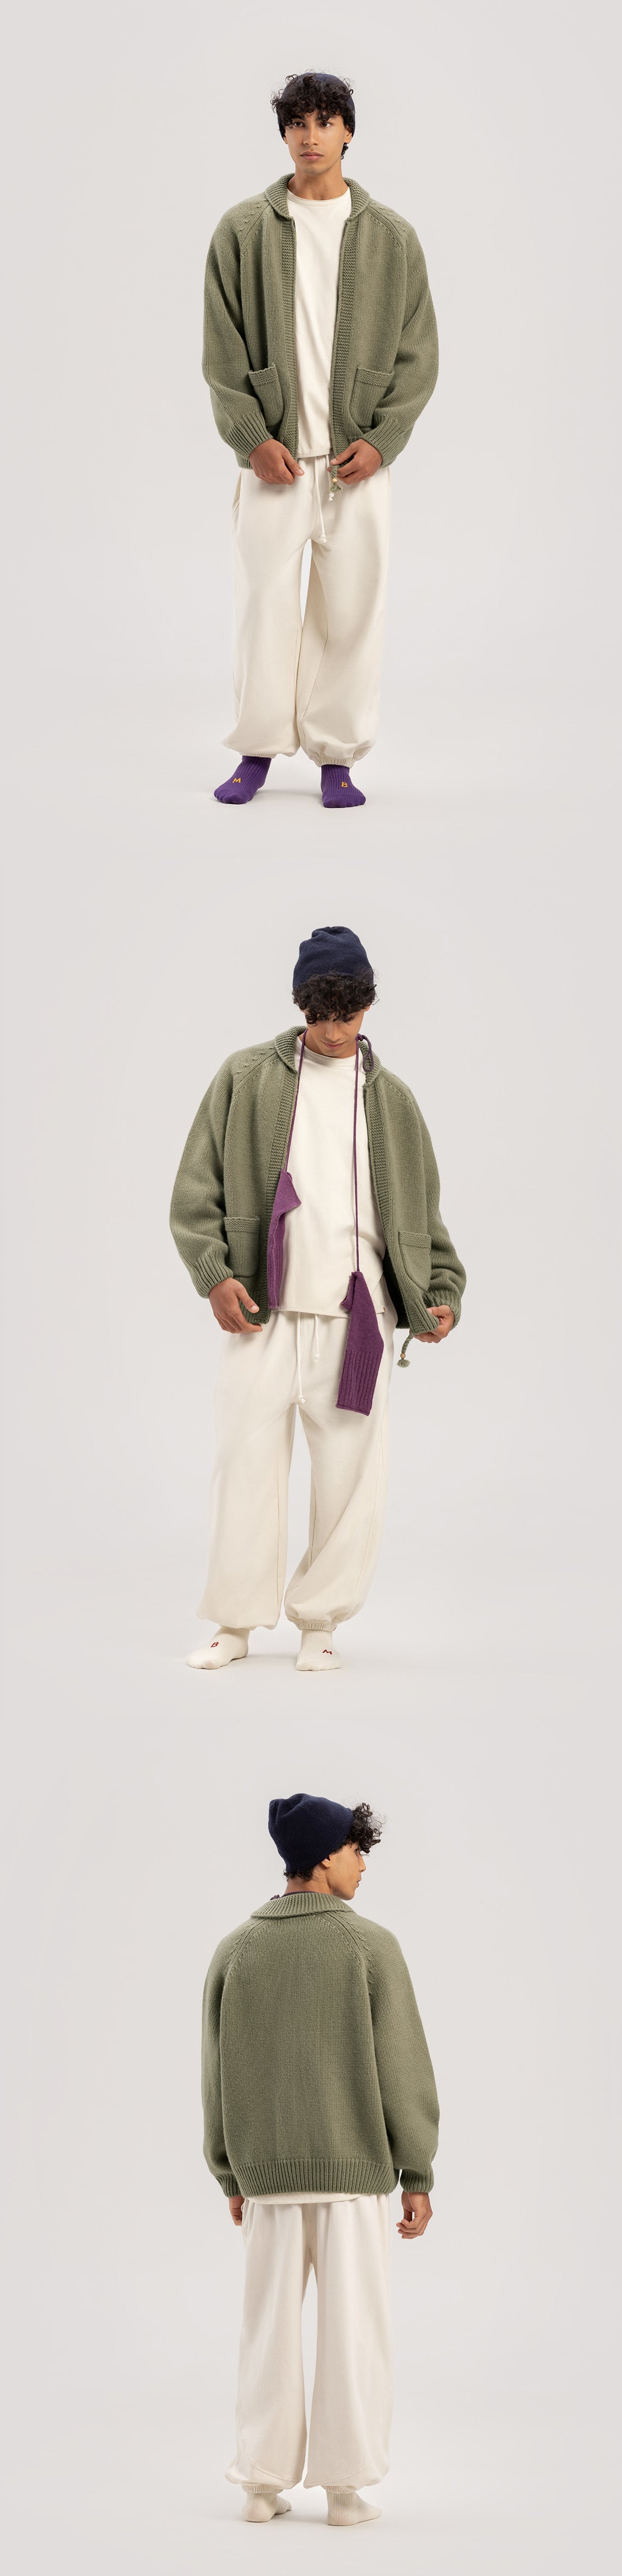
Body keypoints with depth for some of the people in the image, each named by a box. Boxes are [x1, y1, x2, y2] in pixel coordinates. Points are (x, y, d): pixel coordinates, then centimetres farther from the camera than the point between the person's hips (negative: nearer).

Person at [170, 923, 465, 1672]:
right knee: (247, 1463, -2)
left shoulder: (390, 1099, 14)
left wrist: (439, 1295, 5)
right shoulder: (246, 1079, 8)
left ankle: (320, 1621, 13)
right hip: (260, 1311, -1)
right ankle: (235, 1622, 11)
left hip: (356, 1316, 1)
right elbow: (196, 1188, 5)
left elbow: (420, 1212, 18)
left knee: (350, 1476, -1)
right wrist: (214, 1273, -8)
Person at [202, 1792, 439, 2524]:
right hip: (355, 2169, -3)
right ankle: (345, 2486, 3)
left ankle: (263, 2484, 8)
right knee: (351, 2328, 4)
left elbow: (220, 2075, 4)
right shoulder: (372, 1947, -10)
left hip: (271, 2175, 3)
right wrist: (417, 2179, -3)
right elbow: (402, 2069, -10)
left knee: (270, 2328, 9)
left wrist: (234, 2180, 13)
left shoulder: (236, 1950, 0)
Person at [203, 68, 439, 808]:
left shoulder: (392, 236, 6)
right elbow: (222, 348, 3)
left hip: (358, 456, 1)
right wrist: (252, 438, -8)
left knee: (351, 607, 0)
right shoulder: (243, 229, 3)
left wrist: (381, 441, -6)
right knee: (263, 599, -3)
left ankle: (337, 755, 9)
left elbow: (418, 351, 6)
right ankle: (258, 750, 10)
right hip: (272, 454, -1)